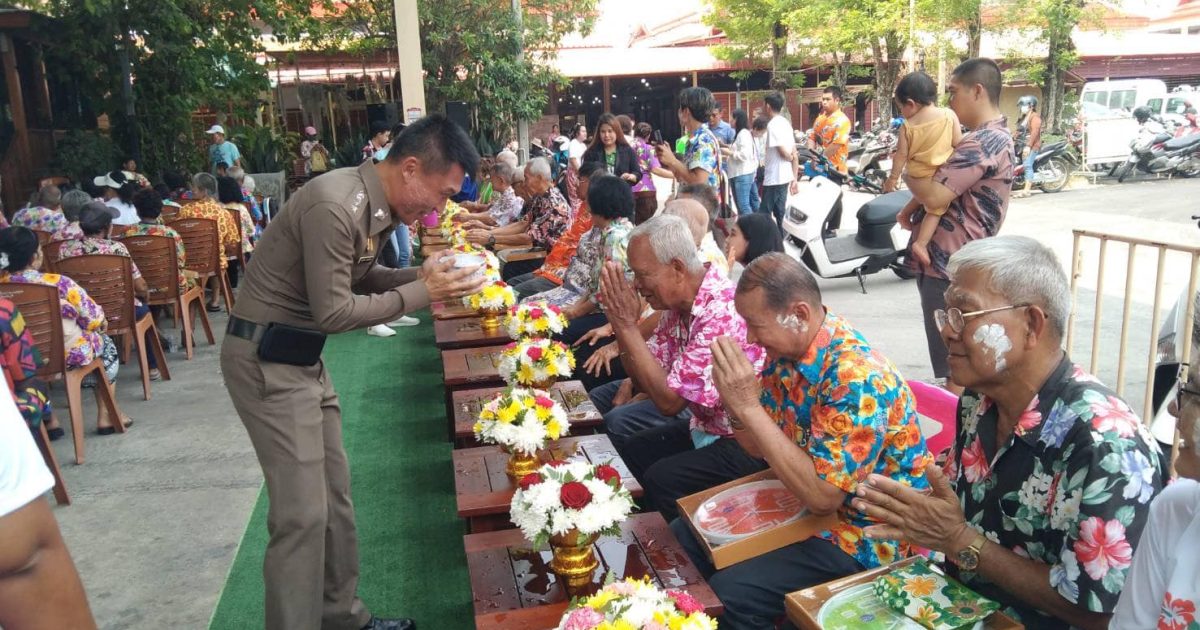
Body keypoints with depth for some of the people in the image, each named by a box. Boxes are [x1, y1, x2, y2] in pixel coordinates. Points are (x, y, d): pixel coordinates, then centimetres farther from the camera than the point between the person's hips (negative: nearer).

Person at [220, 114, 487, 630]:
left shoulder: (377, 204, 2)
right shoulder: (334, 207, -26)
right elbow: (333, 312, -24)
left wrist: (421, 274, -2)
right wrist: (423, 292, -19)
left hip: (301, 355, 9)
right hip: (266, 359, -9)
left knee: (334, 495, 16)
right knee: (303, 513, -6)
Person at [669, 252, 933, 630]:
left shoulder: (858, 377, -28)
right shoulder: (786, 350, -4)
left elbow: (821, 496, -30)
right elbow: (759, 448, 5)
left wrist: (749, 406, -31)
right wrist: (733, 399, -16)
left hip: (863, 535, -8)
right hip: (797, 502, 8)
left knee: (730, 594, -24)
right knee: (683, 535, 5)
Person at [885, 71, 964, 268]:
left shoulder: (908, 126, -6)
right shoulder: (949, 115, -7)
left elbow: (901, 155, -3)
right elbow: (958, 144, -4)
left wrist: (892, 178, 7)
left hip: (916, 175, 3)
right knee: (935, 209, 1)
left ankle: (906, 212, 40)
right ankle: (920, 244, -12)